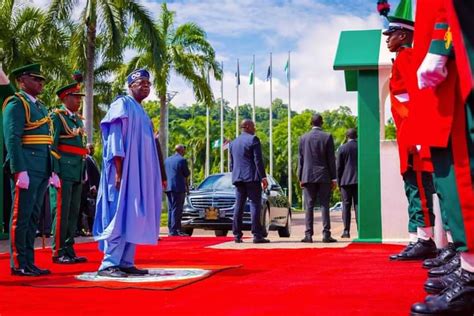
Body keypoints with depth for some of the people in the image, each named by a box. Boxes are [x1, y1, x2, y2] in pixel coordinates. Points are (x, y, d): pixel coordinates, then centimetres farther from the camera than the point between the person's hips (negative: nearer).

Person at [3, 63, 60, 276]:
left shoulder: (40, 107, 21)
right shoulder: (16, 104, -6)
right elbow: (12, 139, -15)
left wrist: (52, 171, 18)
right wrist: (20, 170, -22)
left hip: (41, 172, 9)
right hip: (26, 171, -9)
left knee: (33, 218, 11)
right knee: (21, 217, -4)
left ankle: (29, 263, 17)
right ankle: (18, 265, 2)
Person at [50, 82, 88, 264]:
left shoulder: (78, 119, 20)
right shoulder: (57, 116, -3)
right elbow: (52, 146, -10)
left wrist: (83, 173, 17)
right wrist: (56, 172, -17)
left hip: (77, 174, 8)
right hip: (64, 172, -8)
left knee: (73, 213, 9)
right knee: (61, 213, -6)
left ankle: (69, 250, 14)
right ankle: (58, 252, -1)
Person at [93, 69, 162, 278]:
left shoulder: (141, 112, 22)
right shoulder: (122, 104, -4)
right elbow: (115, 139, -13)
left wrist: (151, 177, 17)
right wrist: (119, 172, -20)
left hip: (140, 175, 9)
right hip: (125, 172, -9)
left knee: (135, 218, 6)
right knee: (121, 217, -12)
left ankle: (126, 262, 10)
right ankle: (108, 264, -10)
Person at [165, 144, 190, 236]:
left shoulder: (167, 160, 13)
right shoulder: (182, 160, -9)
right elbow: (187, 174, -6)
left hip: (168, 187, 7)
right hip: (178, 187, -7)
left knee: (171, 209, 11)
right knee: (176, 209, -5)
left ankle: (171, 229, 14)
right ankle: (174, 230, -7)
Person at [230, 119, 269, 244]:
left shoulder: (233, 143, 18)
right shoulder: (253, 139, -5)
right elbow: (258, 160, -12)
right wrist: (263, 177, -13)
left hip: (238, 178, 7)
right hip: (252, 177, -7)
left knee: (238, 206, 7)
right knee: (255, 205, -7)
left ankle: (237, 235, 6)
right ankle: (257, 235, -10)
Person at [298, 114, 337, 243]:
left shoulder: (303, 138, 5)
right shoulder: (327, 137, -1)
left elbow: (300, 159, 6)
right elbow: (331, 159, -2)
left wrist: (300, 178, 10)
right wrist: (333, 178, 2)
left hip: (308, 177, 2)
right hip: (324, 177, -1)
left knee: (309, 206, 2)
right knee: (324, 205, 0)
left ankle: (308, 235, -2)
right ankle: (326, 234, -3)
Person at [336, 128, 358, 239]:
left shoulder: (342, 148, -2)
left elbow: (338, 167, -1)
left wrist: (339, 182, 7)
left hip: (346, 181, -2)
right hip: (359, 180, 2)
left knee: (346, 205, 0)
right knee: (358, 205, 3)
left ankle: (346, 231, -4)